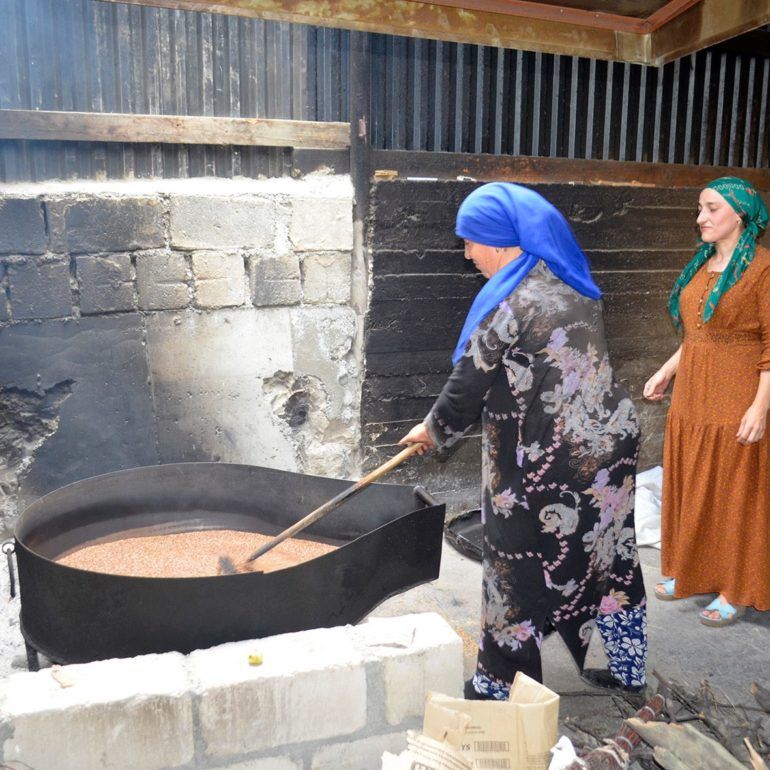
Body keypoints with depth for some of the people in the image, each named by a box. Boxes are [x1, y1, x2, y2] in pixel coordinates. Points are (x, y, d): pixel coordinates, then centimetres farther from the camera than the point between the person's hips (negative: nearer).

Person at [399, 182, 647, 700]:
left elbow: (471, 382, -12)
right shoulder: (571, 285, 8)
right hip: (611, 443, 8)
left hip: (550, 462, -8)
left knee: (523, 570, 8)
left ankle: (501, 687, 25)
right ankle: (629, 670, 36)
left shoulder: (512, 299, -18)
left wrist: (434, 430, 7)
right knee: (610, 558, 19)